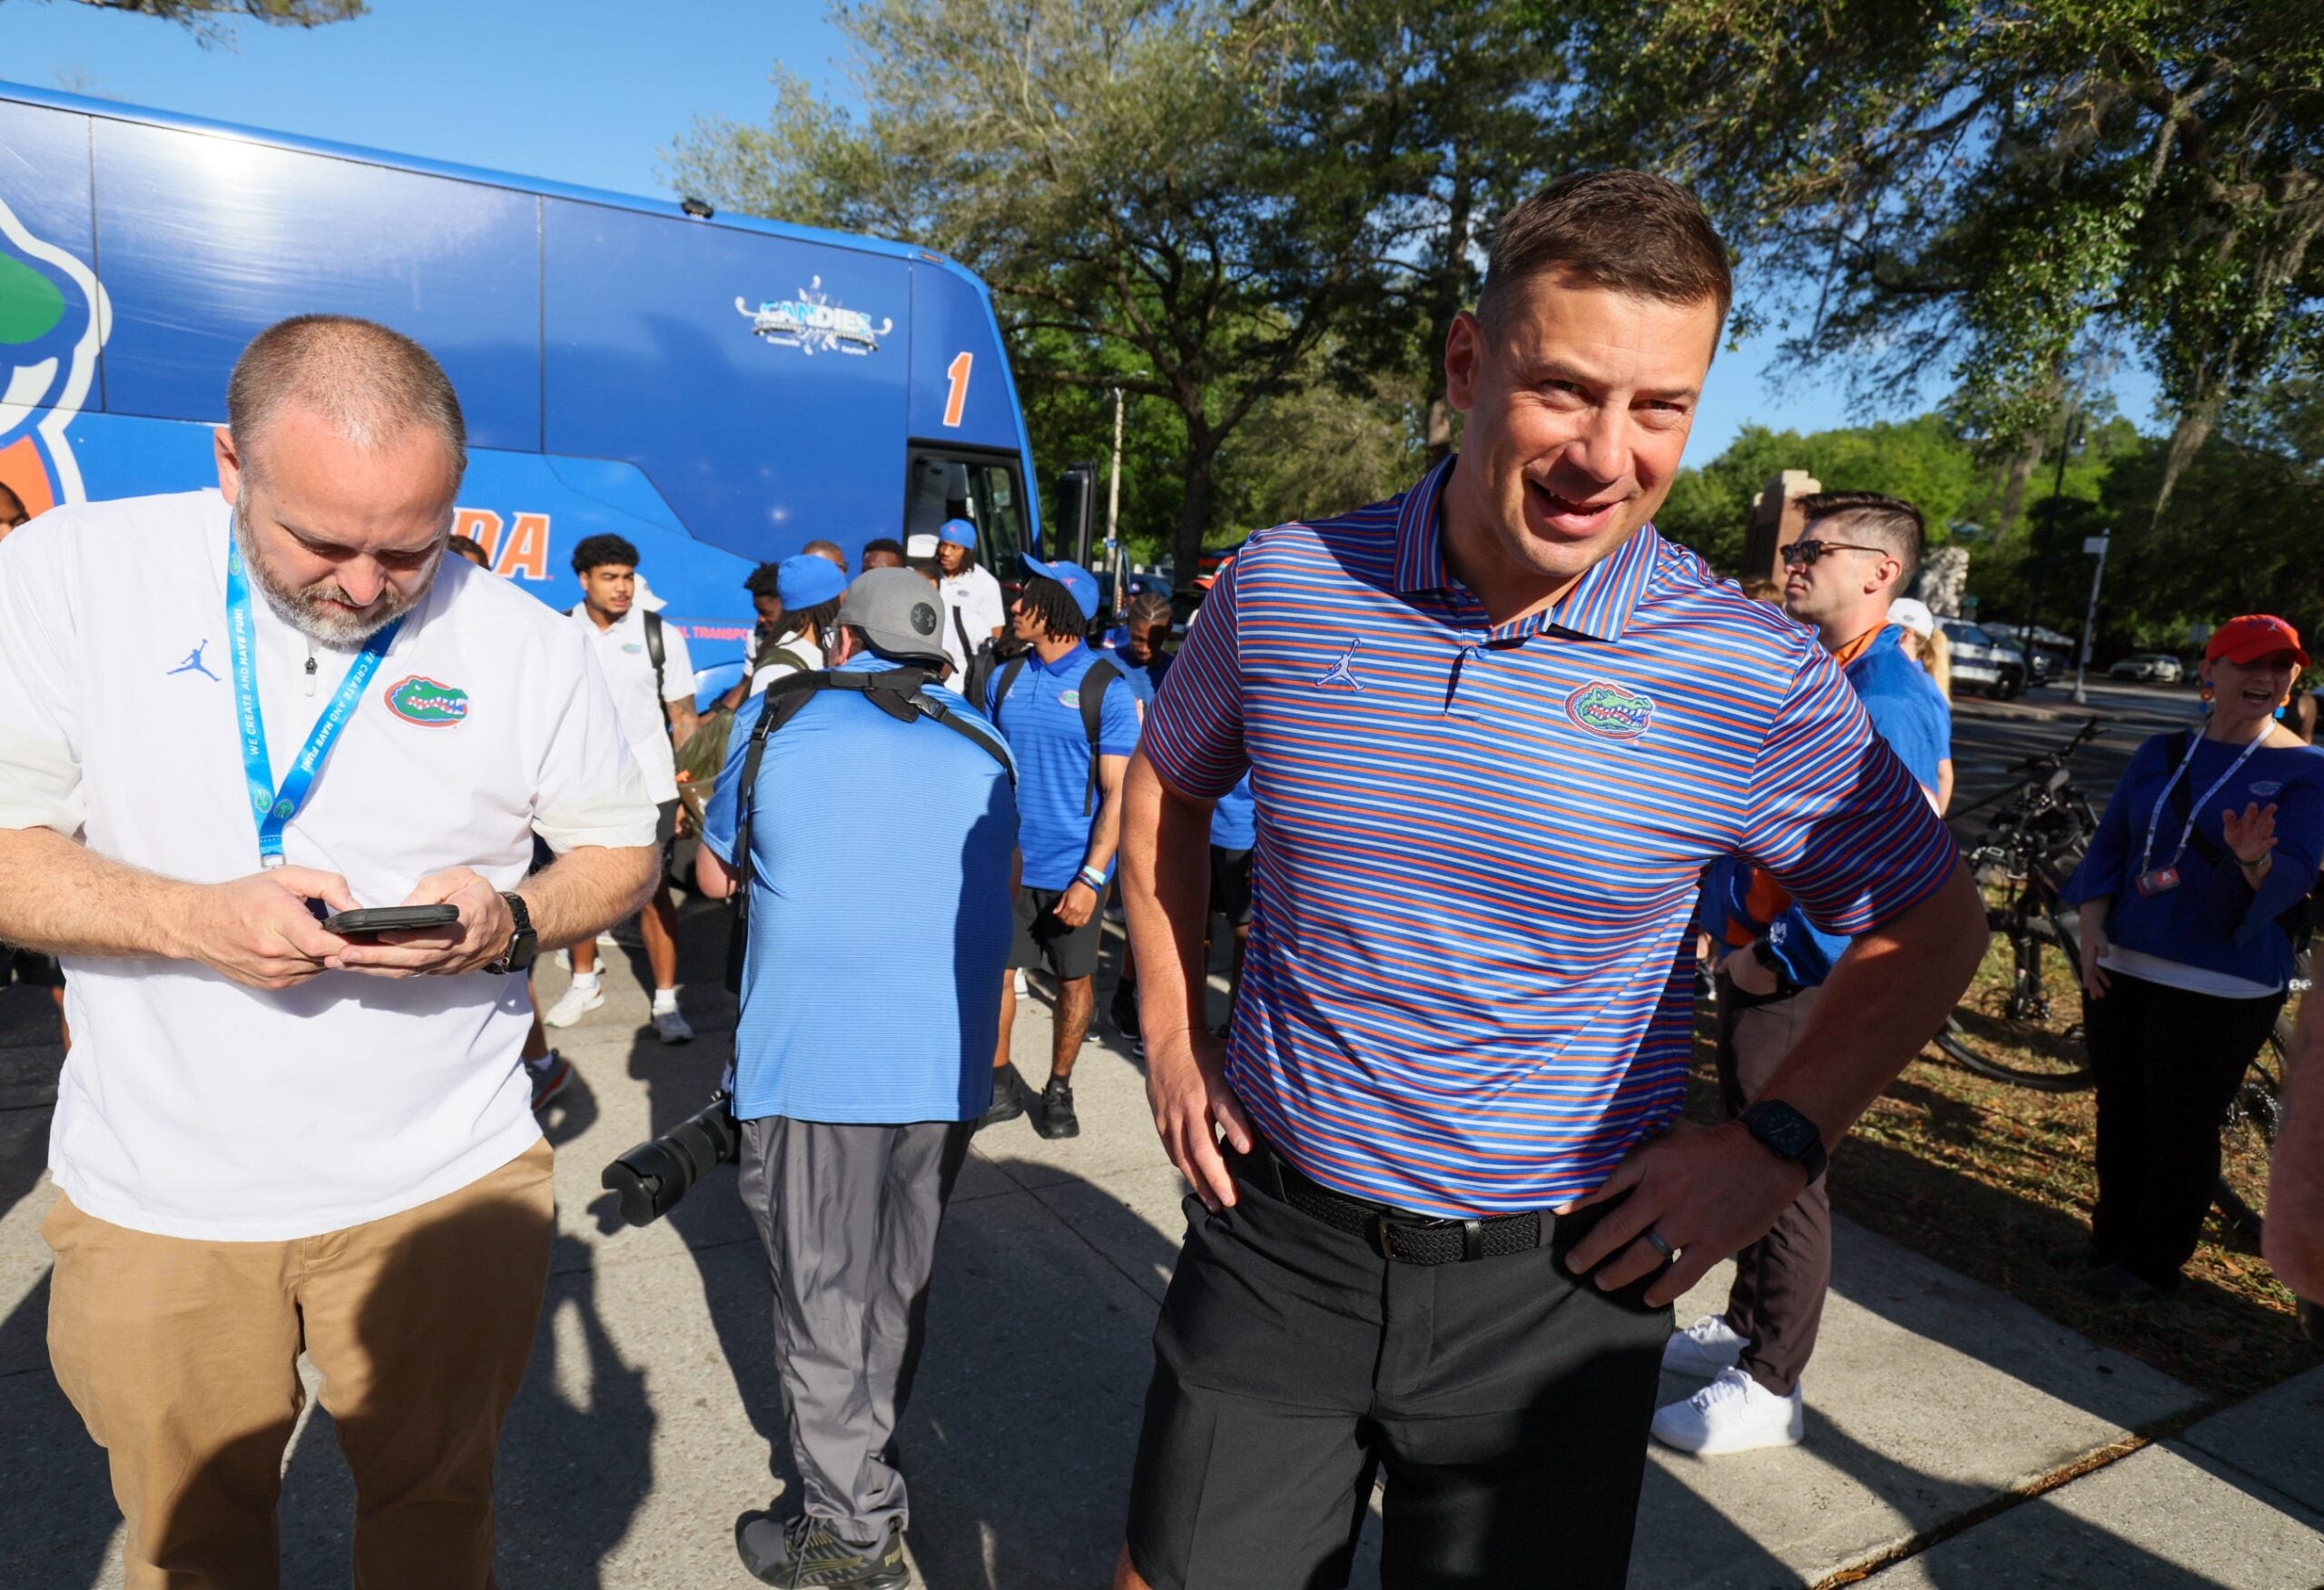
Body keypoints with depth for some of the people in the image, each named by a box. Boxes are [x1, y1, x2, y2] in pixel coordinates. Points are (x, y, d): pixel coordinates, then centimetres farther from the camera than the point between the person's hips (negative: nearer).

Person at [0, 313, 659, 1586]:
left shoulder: (528, 643, -6)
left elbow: (621, 848, 2)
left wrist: (512, 919, -18)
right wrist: (199, 919, -24)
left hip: (444, 1188, 0)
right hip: (154, 1196, 1)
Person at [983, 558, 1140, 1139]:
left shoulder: (1106, 689, -10)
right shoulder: (1005, 678, 3)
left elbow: (1117, 793, -11)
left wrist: (1091, 878, -17)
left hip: (1071, 868, -3)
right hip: (1007, 862, 3)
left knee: (1074, 981, 10)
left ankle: (1058, 1090, 27)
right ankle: (999, 1084, 24)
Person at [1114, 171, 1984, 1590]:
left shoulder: (1756, 678, -13)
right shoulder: (1286, 583, -9)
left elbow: (1933, 922, 3)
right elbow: (1168, 783, 10)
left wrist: (1778, 1143, -7)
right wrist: (1172, 1032, 4)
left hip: (1551, 1288, -1)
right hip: (1275, 1237, 2)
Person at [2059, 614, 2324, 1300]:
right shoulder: (2160, 753, 8)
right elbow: (2110, 842, 8)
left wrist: (2254, 861, -36)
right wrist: (2092, 927, -6)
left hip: (2218, 986, -4)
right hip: (2120, 967, 4)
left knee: (2182, 1127, 5)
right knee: (2119, 1111, 14)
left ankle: (2155, 1261, 21)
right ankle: (2112, 1236, 31)